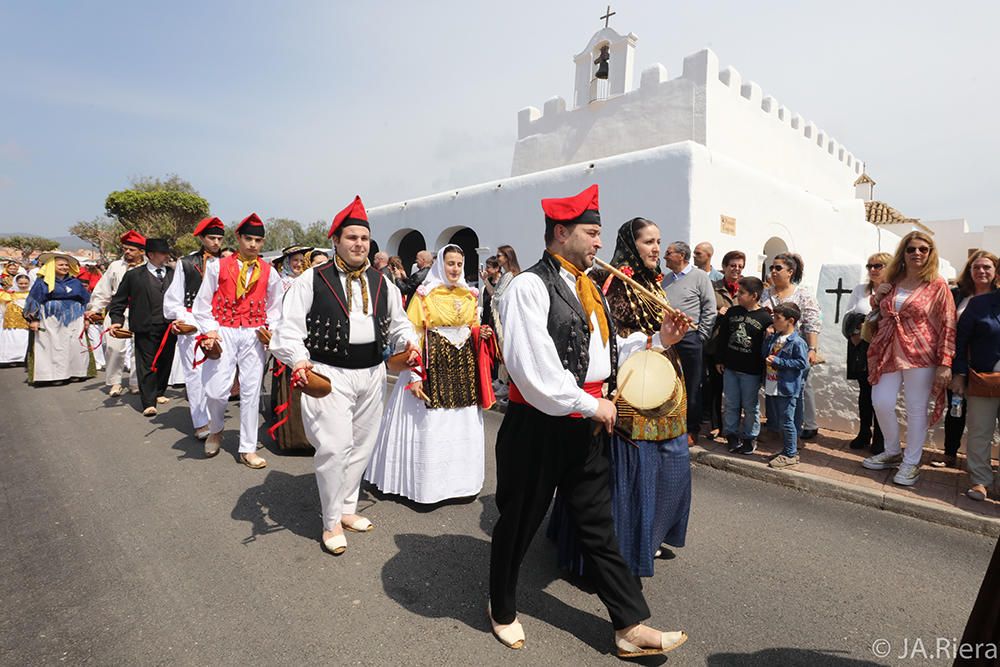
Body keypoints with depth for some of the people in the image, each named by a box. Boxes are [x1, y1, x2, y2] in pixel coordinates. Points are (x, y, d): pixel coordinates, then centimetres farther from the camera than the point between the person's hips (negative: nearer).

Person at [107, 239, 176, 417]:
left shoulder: (174, 274, 10)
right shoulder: (134, 275, 3)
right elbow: (119, 300, 7)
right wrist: (116, 320, -5)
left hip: (169, 328, 3)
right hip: (146, 330, -3)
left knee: (165, 363, 12)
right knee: (146, 365, -2)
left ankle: (159, 393, 30)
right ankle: (148, 403, -1)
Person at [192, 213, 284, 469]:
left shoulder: (269, 272, 7)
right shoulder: (218, 266, 3)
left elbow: (275, 307, 14)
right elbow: (203, 302, 4)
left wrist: (269, 328, -2)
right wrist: (209, 330, -6)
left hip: (254, 336, 1)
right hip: (224, 333, -1)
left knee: (251, 392, 4)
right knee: (216, 390, -6)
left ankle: (248, 449, 15)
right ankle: (216, 431, 28)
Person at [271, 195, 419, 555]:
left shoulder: (382, 282, 9)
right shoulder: (312, 280, -4)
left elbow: (398, 323, 16)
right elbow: (290, 326, -7)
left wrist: (408, 343, -4)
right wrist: (298, 360, -24)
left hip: (372, 374, 5)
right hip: (329, 374, -5)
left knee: (362, 445, 15)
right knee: (335, 447, -9)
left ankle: (347, 508, 35)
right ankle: (331, 522, 13)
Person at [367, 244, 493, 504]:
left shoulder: (470, 295, 11)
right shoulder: (425, 294, -4)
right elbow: (412, 334, -9)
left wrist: (480, 334, -4)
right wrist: (413, 375, -16)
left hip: (464, 366, 5)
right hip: (434, 364, -5)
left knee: (463, 426, 10)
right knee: (429, 426, 0)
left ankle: (460, 480, 26)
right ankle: (427, 484, 16)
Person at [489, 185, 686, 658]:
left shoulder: (588, 287, 10)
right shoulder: (530, 286, -15)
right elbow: (533, 369, -23)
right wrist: (589, 404, -16)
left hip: (585, 426, 7)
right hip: (538, 427, -7)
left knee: (599, 525, 17)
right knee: (518, 524, 13)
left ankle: (630, 626, 30)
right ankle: (502, 611, 38)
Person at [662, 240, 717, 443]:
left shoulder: (699, 276, -3)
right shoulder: (666, 279, 14)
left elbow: (710, 310, -6)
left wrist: (700, 337, -8)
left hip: (689, 339, -5)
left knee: (692, 386, 4)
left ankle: (691, 430, 15)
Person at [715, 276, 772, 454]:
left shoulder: (765, 317, -9)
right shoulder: (731, 312, 3)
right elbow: (722, 337, 9)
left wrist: (765, 368, -7)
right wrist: (720, 360, 9)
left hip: (751, 371, -4)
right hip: (730, 367, 4)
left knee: (750, 406, 9)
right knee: (731, 404, 12)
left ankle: (750, 438, 23)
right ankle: (731, 435, 25)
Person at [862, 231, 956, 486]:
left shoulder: (937, 285, -2)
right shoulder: (891, 282, 10)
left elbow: (948, 326, -5)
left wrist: (945, 363, -12)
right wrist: (876, 298, 2)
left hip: (920, 355, -4)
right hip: (888, 353, 4)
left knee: (916, 409, 3)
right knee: (881, 403, 5)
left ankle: (911, 462, 17)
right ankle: (892, 452, 26)